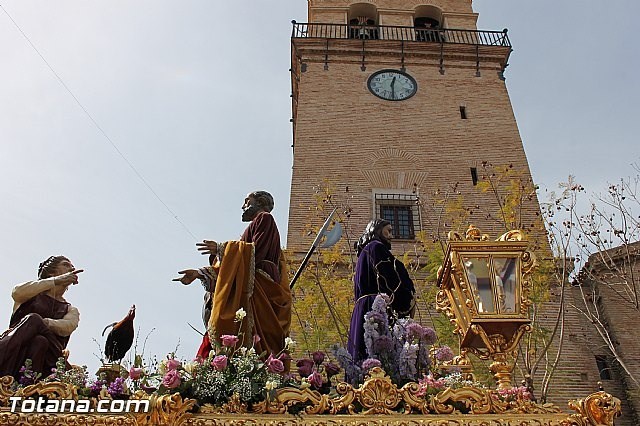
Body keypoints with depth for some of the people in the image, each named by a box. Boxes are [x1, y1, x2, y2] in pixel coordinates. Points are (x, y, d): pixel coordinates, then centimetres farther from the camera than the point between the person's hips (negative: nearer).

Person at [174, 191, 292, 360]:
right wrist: (198, 273, 18)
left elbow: (257, 252, -11)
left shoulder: (264, 219, 8)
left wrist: (221, 248, -10)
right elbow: (231, 265, 25)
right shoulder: (254, 227, 33)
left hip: (257, 289, -8)